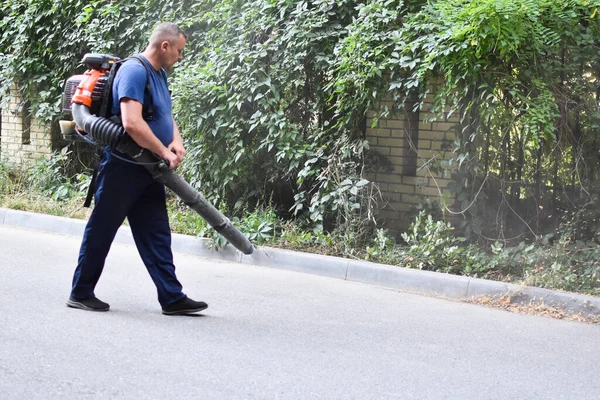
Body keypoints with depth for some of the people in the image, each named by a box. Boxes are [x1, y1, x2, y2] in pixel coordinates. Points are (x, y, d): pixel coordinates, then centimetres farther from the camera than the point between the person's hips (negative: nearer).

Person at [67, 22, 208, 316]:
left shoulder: (158, 74, 13)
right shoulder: (134, 70, -18)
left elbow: (166, 116, 20)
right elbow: (131, 123, -28)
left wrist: (177, 141, -1)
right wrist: (165, 152, -18)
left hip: (147, 171, 9)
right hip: (122, 168, -9)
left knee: (157, 236, 7)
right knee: (102, 230, 2)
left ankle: (172, 298, 7)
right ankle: (81, 293, 13)